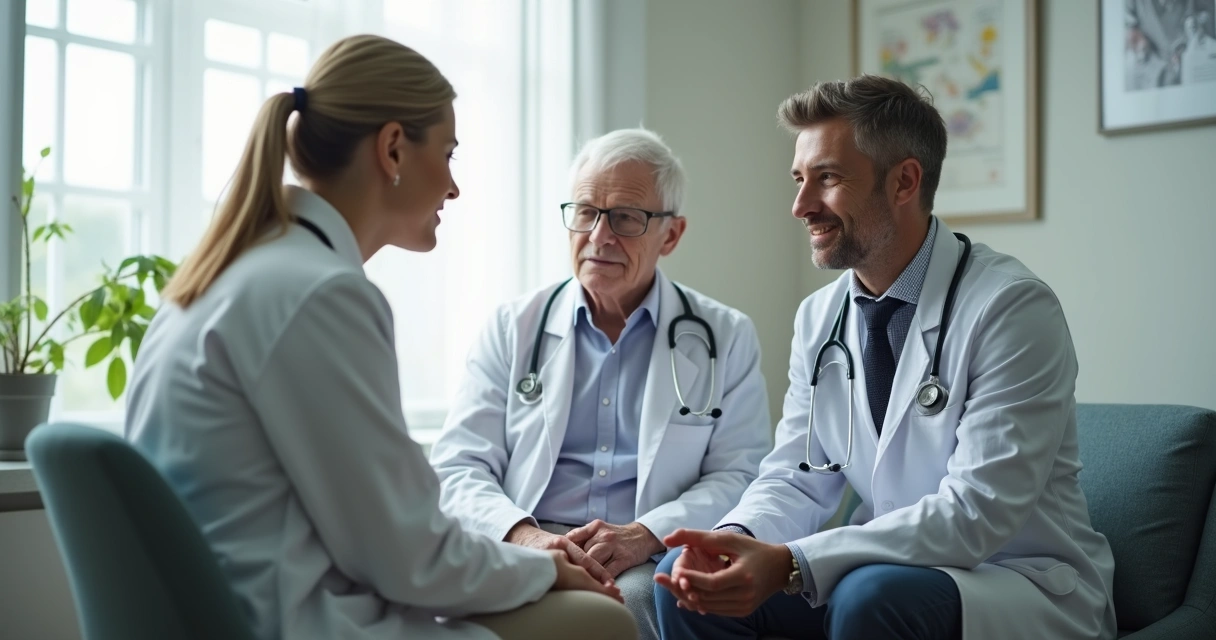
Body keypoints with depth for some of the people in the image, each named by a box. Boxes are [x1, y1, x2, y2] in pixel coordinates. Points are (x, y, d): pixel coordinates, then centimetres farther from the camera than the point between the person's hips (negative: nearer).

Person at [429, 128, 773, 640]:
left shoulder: (726, 338, 11)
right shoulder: (512, 329, 13)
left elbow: (740, 477, 4)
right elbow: (458, 468, 6)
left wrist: (645, 536, -15)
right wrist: (524, 534, -16)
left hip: (655, 564, -1)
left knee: (634, 599, -35)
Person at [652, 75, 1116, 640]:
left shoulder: (1012, 308, -18)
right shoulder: (818, 317, 3)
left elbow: (976, 515, -25)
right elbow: (796, 477, 4)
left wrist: (790, 565, -32)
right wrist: (737, 537, -20)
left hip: (1025, 588, -5)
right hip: (885, 570, 6)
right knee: (688, 576, -11)